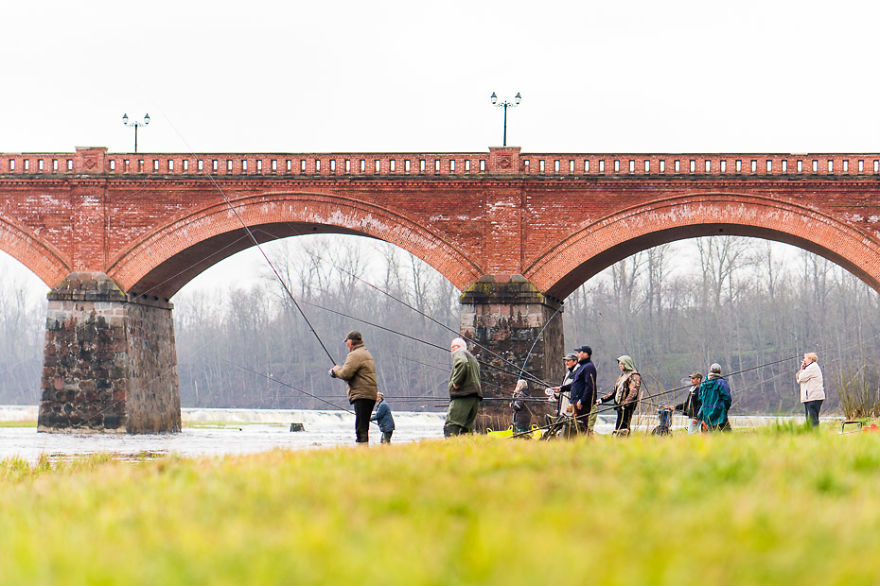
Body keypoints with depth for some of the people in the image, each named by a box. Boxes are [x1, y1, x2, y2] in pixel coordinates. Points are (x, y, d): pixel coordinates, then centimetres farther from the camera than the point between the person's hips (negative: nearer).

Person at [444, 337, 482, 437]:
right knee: (467, 427, 10)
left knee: (450, 426, -18)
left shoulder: (459, 354, 2)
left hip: (462, 396, -9)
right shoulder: (472, 357, 30)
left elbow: (463, 364, -21)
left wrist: (456, 382, -16)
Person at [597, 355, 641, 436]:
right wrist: (602, 400, 17)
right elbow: (614, 392, 25)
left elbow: (633, 392, -16)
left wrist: (625, 404, -27)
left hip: (627, 408, -9)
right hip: (620, 406, 9)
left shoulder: (634, 376, -4)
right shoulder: (622, 376, 23)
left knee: (621, 428, -15)